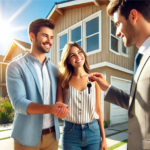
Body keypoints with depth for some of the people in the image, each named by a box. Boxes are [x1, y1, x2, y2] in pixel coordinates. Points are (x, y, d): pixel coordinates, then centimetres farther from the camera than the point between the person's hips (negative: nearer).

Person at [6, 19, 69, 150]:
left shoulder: (54, 69, 6)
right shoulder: (16, 67, -8)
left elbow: (59, 97, 10)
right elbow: (18, 102, -18)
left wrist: (62, 108, -11)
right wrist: (50, 108, -31)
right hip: (27, 137, -4)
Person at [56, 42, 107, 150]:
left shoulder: (94, 80, -2)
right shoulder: (63, 80, -4)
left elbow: (98, 109, 2)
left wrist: (103, 138, 4)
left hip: (93, 132, 1)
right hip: (70, 132, 0)